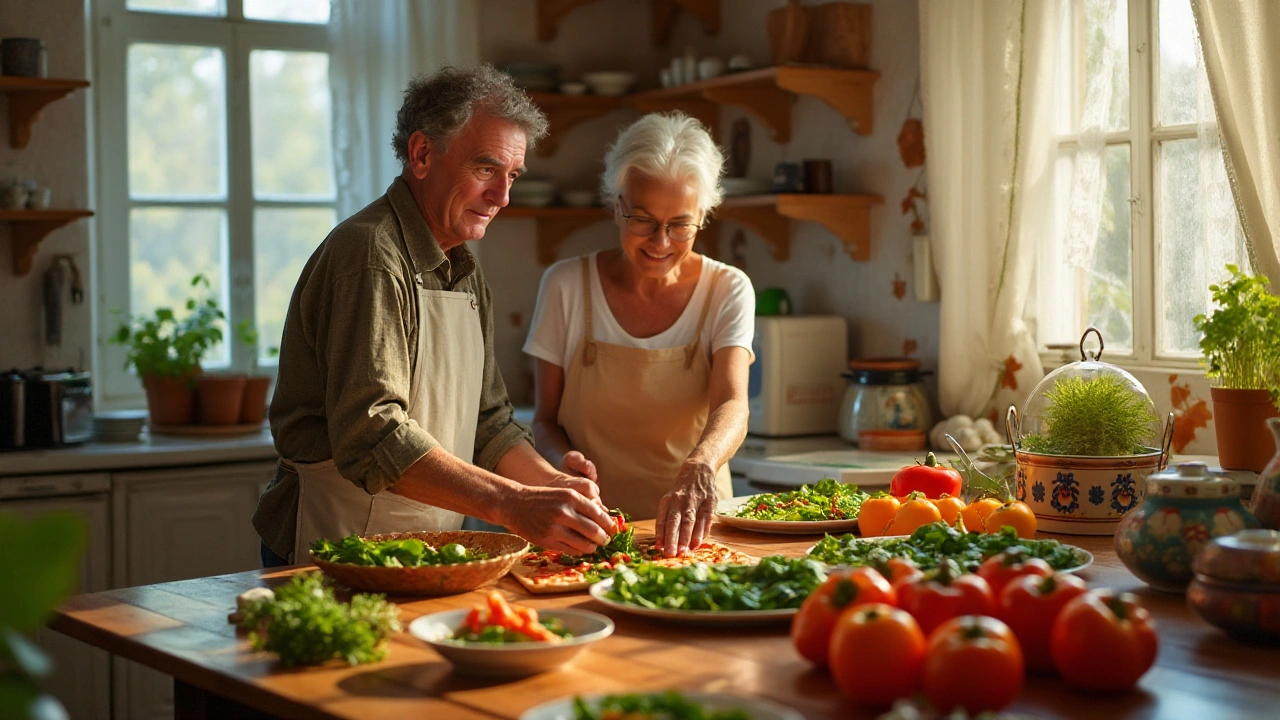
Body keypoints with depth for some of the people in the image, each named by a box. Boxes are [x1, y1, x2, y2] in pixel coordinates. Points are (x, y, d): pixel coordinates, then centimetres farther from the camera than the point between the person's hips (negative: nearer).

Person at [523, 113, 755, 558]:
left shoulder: (728, 291, 0)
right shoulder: (566, 286, 0)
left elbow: (732, 406, -15)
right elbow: (546, 419, 8)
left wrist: (700, 466, -37)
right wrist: (562, 457, -16)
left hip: (691, 528, 0)